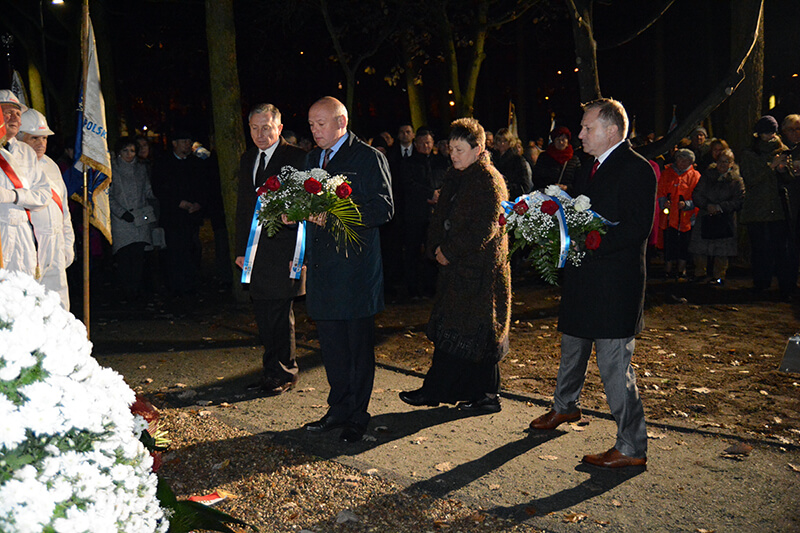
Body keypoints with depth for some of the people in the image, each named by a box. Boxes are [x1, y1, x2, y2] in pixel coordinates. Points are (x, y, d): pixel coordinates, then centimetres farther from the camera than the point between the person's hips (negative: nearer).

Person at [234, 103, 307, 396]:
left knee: (280, 314, 1)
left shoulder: (297, 158, -6)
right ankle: (271, 369, 25)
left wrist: (298, 252, -15)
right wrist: (241, 249, 13)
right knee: (263, 314, 13)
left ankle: (285, 373, 16)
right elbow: (243, 207, 18)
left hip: (282, 249, -6)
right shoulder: (247, 159, 15)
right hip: (254, 249, 7)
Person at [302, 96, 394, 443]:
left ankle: (357, 416, 16)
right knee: (331, 345, 12)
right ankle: (339, 410, 26)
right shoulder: (313, 158, 17)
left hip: (356, 266, -6)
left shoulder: (369, 158, -5)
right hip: (322, 266, 6)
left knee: (359, 346, 4)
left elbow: (383, 210, -13)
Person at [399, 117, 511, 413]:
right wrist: (437, 246, 2)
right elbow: (441, 215, 17)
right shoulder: (454, 177, 13)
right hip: (455, 266, 9)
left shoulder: (489, 181, -13)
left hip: (479, 267, -9)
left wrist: (450, 252, -15)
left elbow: (485, 228, -19)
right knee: (447, 327, 10)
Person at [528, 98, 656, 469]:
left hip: (615, 285, -9)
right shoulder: (589, 170, 16)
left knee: (614, 366, -6)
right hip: (582, 279, 9)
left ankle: (632, 447, 5)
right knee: (572, 349, 24)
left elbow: (638, 228, -21)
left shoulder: (636, 169, -12)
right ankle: (565, 407, 46)